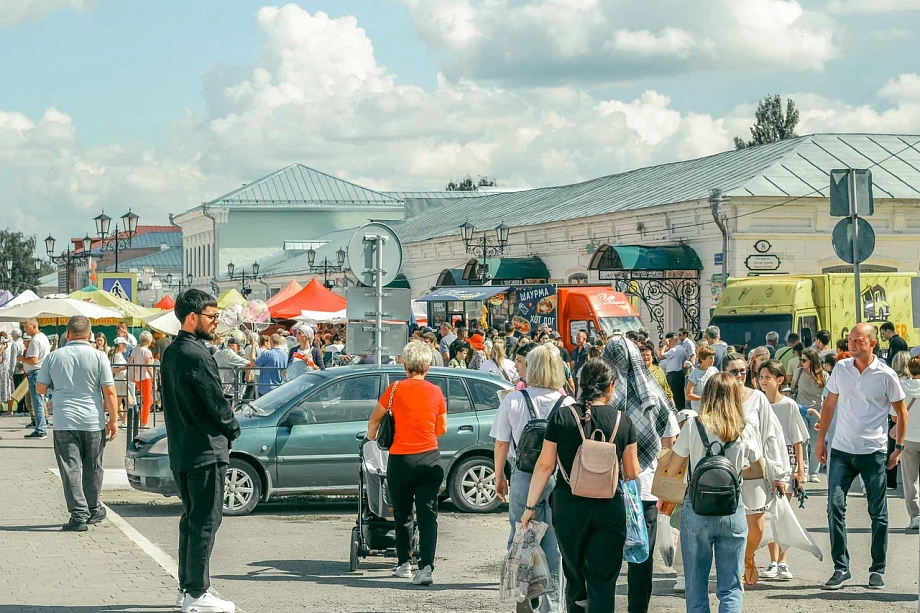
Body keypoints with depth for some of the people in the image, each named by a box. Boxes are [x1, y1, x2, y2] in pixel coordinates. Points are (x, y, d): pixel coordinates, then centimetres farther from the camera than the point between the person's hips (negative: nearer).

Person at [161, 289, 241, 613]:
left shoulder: (171, 353, 12)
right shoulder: (197, 356, -19)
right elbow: (216, 403, -16)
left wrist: (225, 426, 13)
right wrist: (233, 429, 3)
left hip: (181, 450, 10)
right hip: (206, 450, -10)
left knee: (191, 519, 16)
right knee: (205, 522, -5)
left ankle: (186, 587, 21)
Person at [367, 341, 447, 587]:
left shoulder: (396, 389, -2)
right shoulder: (435, 392, 3)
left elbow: (375, 419, 12)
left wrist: (371, 438, 32)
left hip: (401, 460, -1)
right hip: (430, 459, 1)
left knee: (403, 515, 14)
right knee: (428, 515, -1)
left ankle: (404, 564, 23)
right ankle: (426, 567, -13)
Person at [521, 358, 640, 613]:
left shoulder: (561, 416, -4)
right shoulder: (622, 420, -2)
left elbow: (545, 465, -4)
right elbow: (631, 472, 4)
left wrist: (530, 506, 3)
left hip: (569, 506, 1)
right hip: (610, 508, 0)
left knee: (575, 577, 17)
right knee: (603, 582, 2)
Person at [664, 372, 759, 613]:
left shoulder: (694, 425, -6)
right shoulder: (746, 430, -3)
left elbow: (672, 470, -2)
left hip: (697, 510, -1)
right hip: (733, 510, 1)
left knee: (696, 585, 10)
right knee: (731, 588, 5)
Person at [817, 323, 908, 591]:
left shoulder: (886, 375, -7)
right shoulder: (840, 368, 2)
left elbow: (901, 412, 4)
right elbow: (829, 405, 13)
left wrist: (899, 446, 2)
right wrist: (821, 439, 12)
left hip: (872, 452, -2)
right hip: (841, 450, 2)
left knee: (878, 513, 6)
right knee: (835, 505, -8)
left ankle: (878, 570, 16)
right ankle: (841, 568, -1)